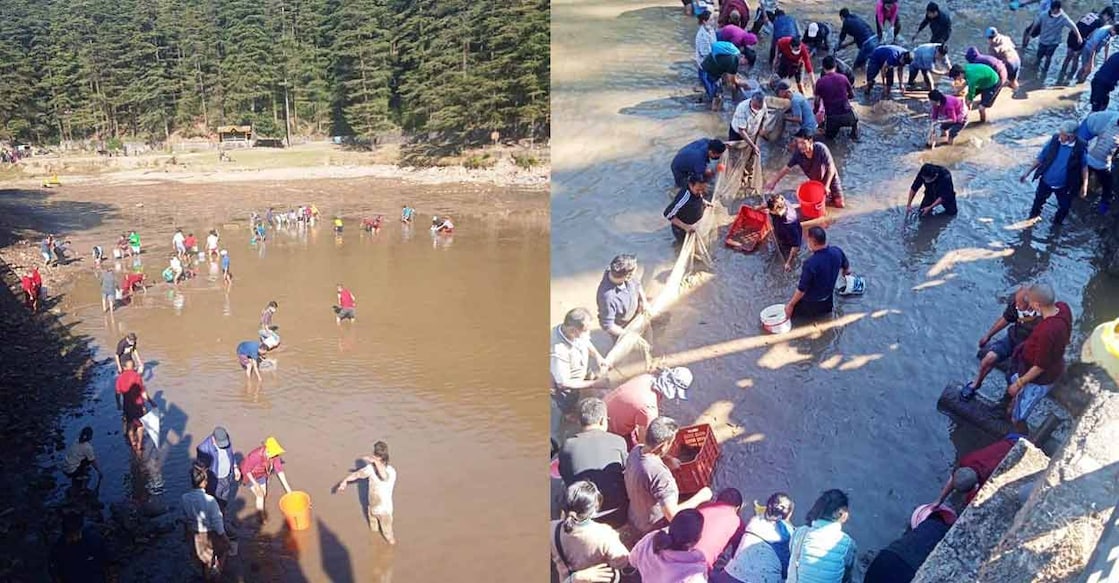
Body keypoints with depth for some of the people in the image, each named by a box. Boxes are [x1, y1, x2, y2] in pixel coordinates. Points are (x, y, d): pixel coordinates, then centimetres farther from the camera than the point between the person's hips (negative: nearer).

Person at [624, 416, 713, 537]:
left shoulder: (636, 451, -12)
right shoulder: (658, 473, -38)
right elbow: (673, 515, -36)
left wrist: (667, 458, 5)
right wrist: (700, 497, -24)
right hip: (654, 530, -8)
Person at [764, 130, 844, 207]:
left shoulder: (821, 149, -34)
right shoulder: (798, 153, -24)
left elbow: (831, 167, -29)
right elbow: (786, 168, -12)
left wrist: (827, 186, -37)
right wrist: (773, 182, -17)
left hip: (830, 179, -3)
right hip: (815, 181, 3)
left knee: (839, 204, 0)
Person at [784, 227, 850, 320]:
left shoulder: (810, 264, -35)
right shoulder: (837, 251, -17)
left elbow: (801, 290, -26)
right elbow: (847, 270, 3)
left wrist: (790, 304, -11)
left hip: (812, 304, -6)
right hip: (829, 299, 6)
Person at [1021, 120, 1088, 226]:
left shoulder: (1081, 147, -23)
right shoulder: (1054, 140, -19)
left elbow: (1084, 166, -7)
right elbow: (1040, 158, -7)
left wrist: (1084, 185, -8)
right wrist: (1027, 173, -4)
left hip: (1064, 186, -2)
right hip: (1046, 181, 2)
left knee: (1064, 207, 16)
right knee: (1039, 200, 24)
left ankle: (1057, 224, 45)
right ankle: (1033, 216, 53)